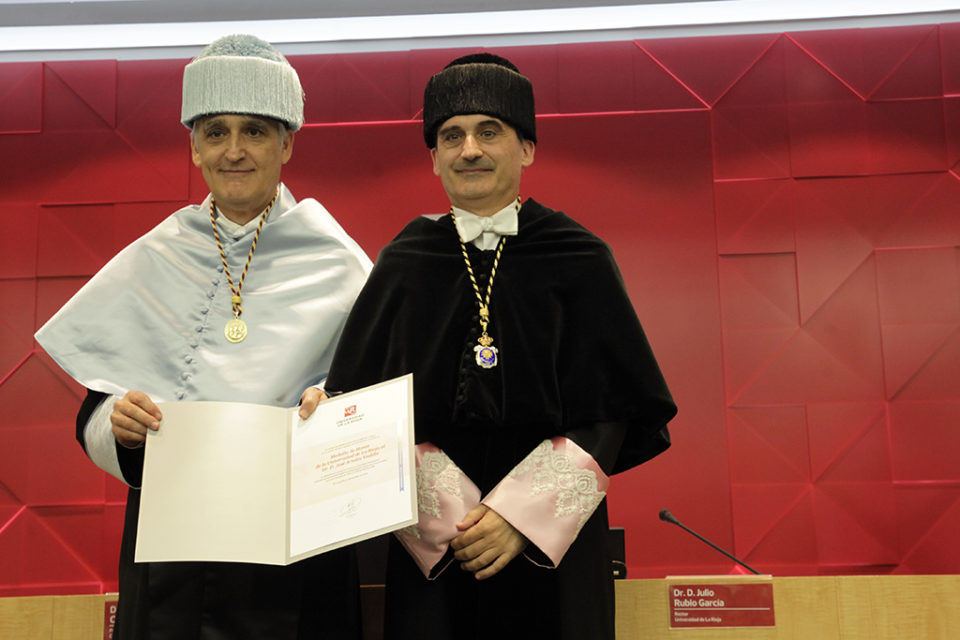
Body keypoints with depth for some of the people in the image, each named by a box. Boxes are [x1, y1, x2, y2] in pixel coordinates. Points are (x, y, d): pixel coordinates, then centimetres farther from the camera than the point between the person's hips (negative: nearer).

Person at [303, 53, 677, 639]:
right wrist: (441, 517, -12)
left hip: (552, 540, 0)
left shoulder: (579, 260, 1)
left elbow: (612, 411, -3)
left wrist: (523, 515, -13)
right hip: (429, 548, 1)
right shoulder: (403, 266, 5)